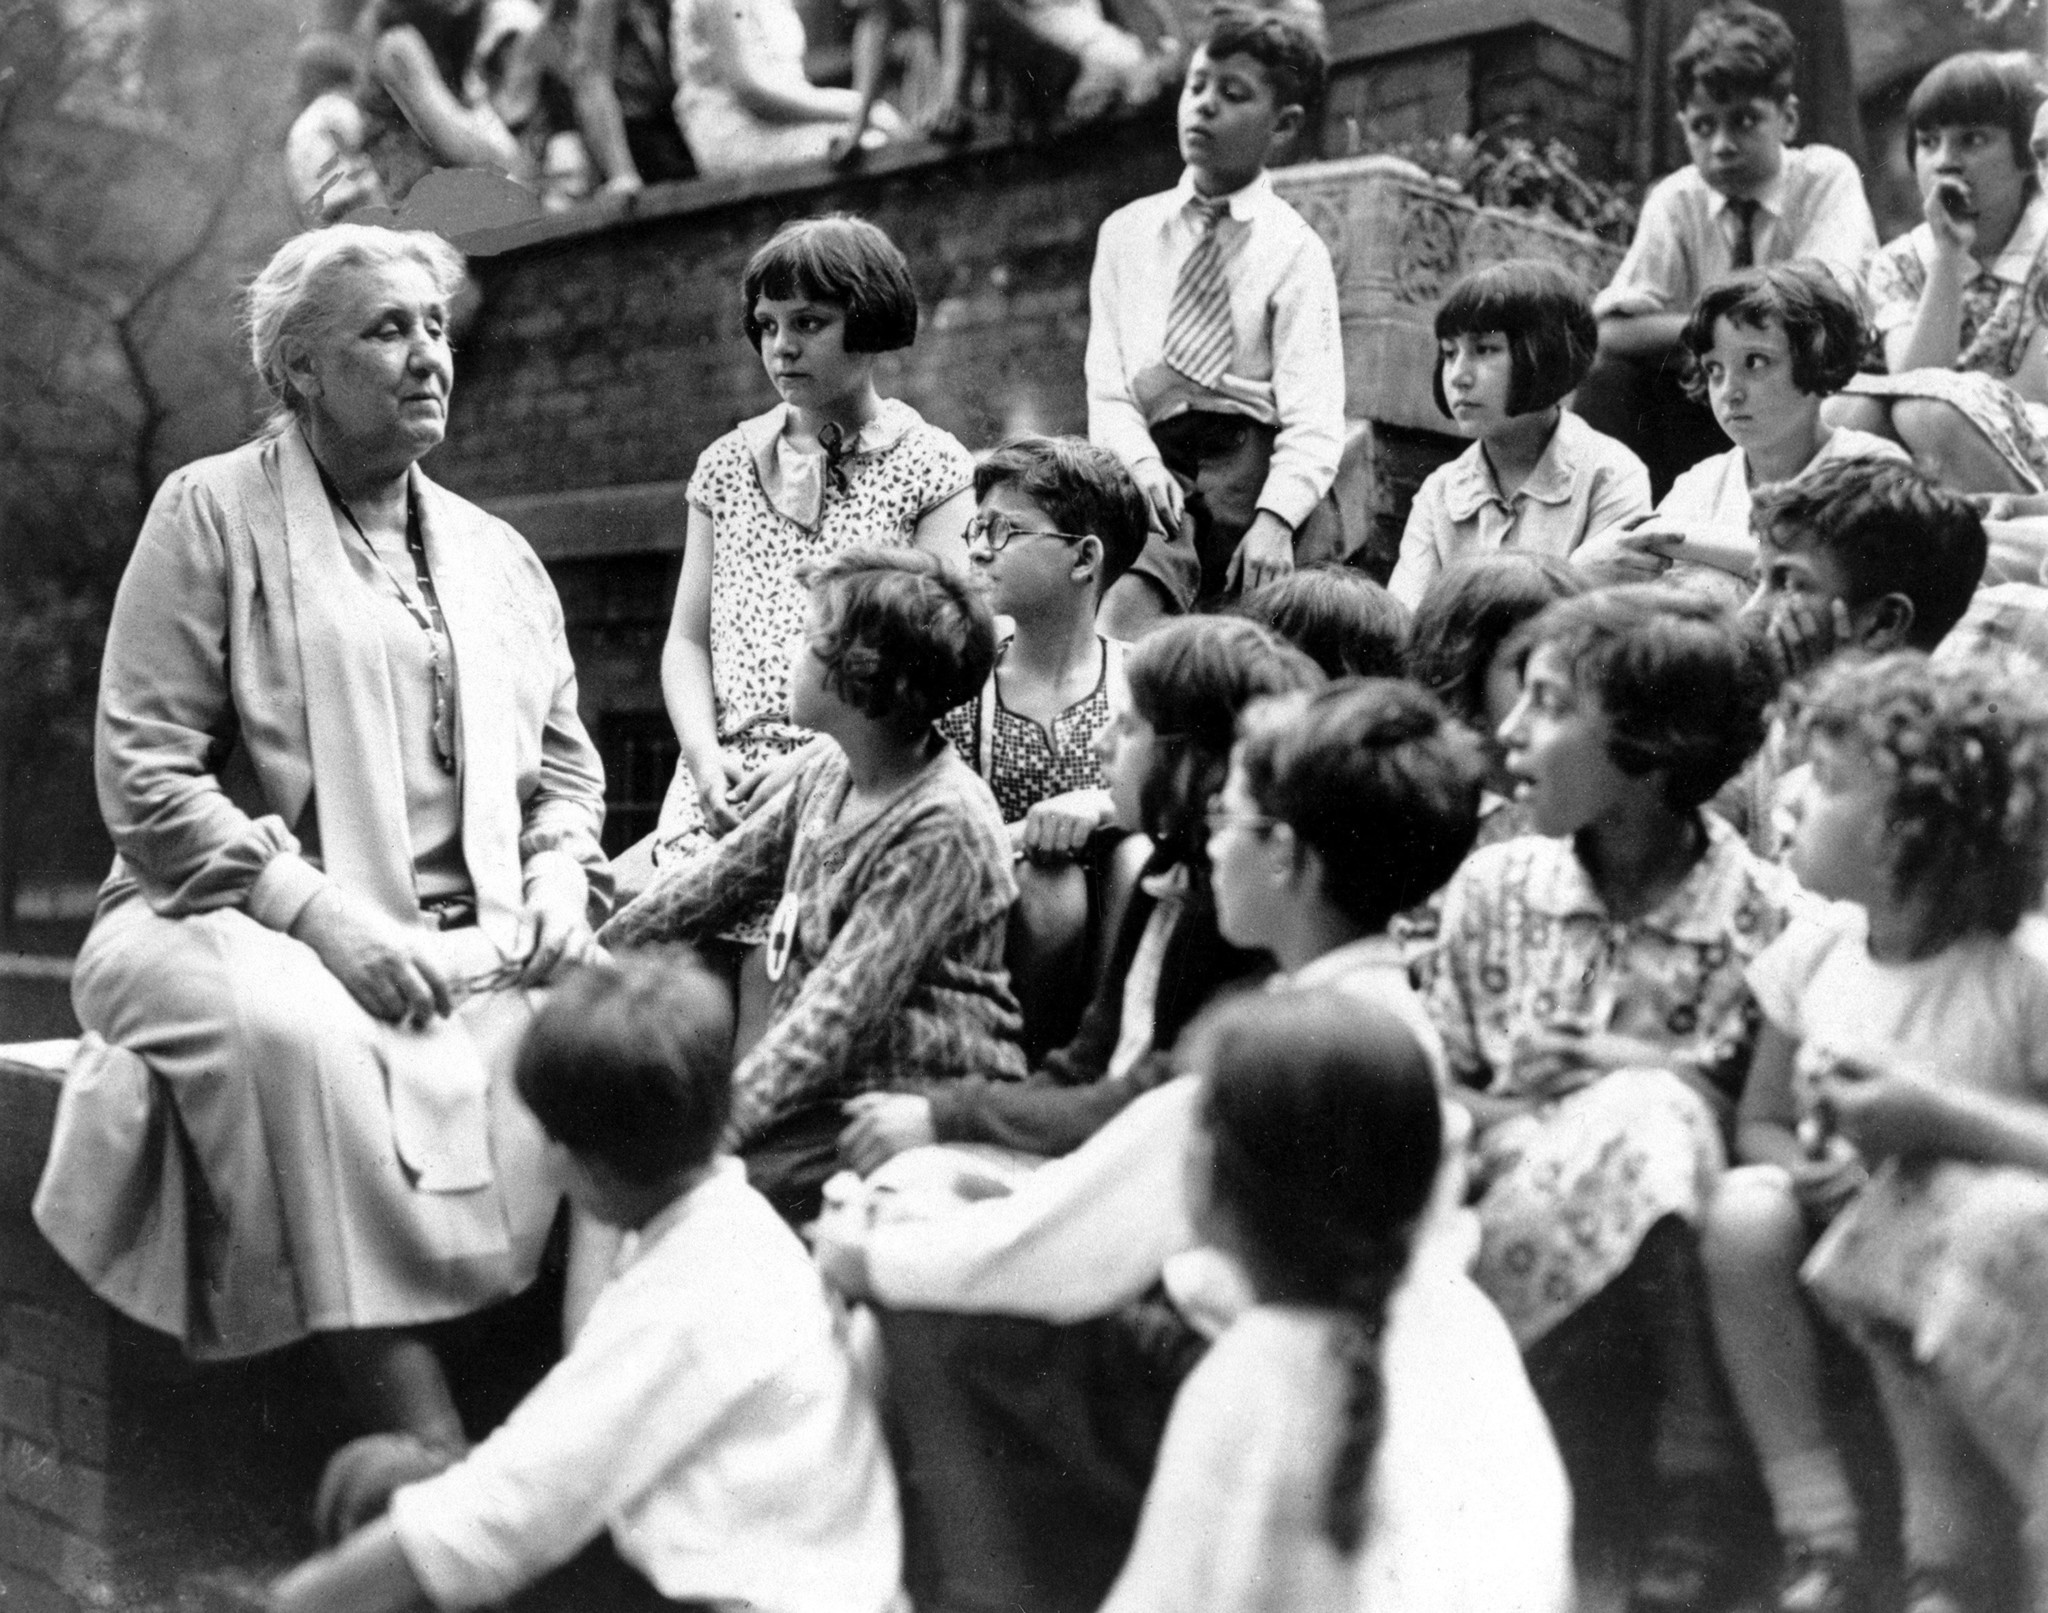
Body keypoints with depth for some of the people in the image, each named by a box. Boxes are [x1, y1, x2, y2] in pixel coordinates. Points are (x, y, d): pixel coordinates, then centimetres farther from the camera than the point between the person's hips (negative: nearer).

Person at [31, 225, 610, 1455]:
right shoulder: (211, 514, 2)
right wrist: (317, 908, -17)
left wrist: (557, 868, 1)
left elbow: (567, 759, 24)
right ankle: (432, 1455, -34)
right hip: (231, 924, -4)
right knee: (300, 1031, -37)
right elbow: (143, 777, -6)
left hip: (474, 940, 5)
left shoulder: (496, 555, 19)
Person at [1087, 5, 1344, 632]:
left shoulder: (1295, 249, 7)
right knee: (1128, 599, -29)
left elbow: (1312, 418, -4)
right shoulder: (1126, 233, 17)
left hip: (1265, 466, -1)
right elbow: (1107, 389, 9)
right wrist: (1141, 464, -12)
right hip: (1161, 468, 1)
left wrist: (1274, 517, -21)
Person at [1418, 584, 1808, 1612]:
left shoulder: (1766, 918, -8)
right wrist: (1502, 1129, -16)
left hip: (1674, 1250, -2)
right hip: (1511, 1200, 2)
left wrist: (1644, 1069, -18)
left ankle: (1693, 1490, -22)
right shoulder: (1494, 887, 3)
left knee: (1646, 1118, -31)